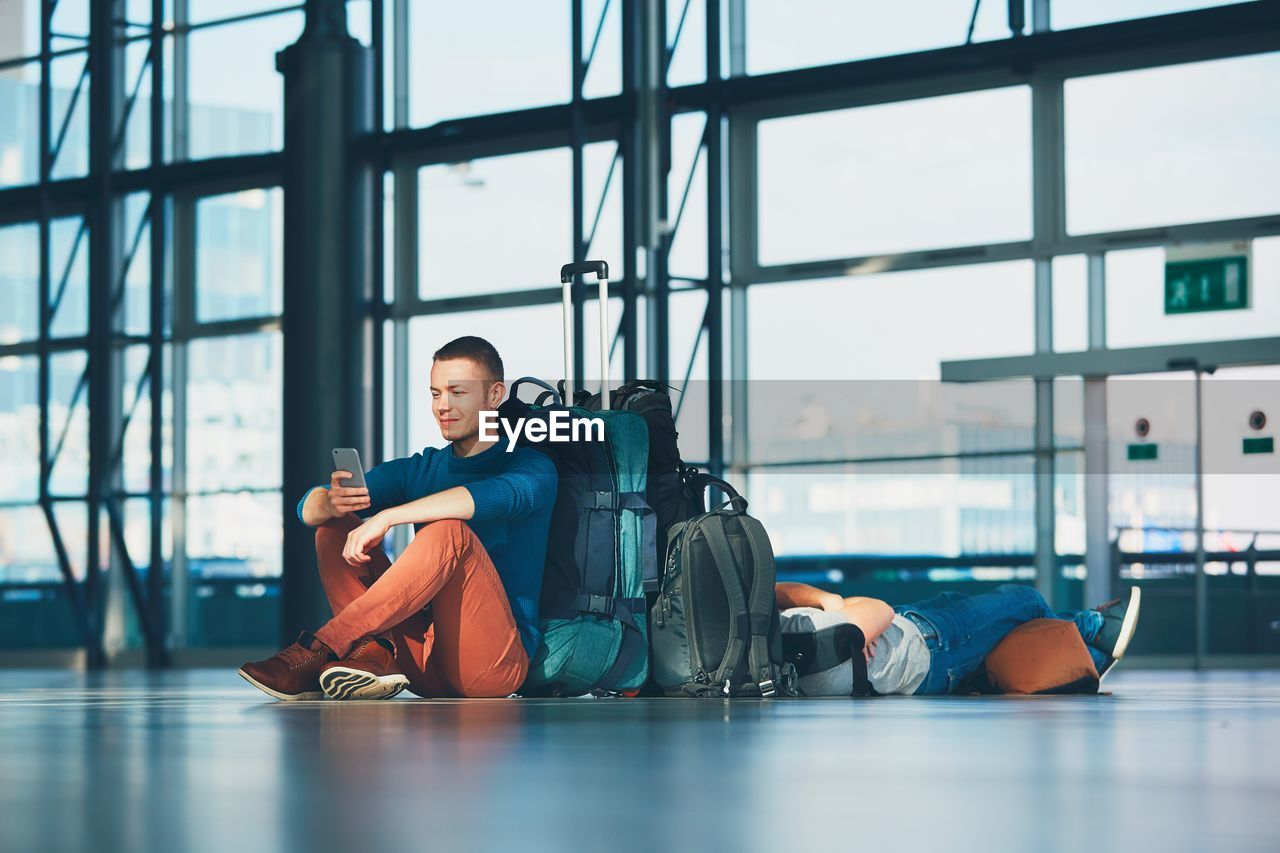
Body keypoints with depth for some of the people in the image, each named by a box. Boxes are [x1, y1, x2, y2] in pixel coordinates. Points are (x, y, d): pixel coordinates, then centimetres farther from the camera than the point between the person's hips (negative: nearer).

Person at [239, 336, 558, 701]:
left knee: (450, 532, -28)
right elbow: (309, 509, 5)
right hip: (425, 669, 5)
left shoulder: (531, 467, 2)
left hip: (496, 663, -5)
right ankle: (373, 652, -28)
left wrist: (388, 516, -29)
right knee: (335, 527, -2)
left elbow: (496, 496, -25)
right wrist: (333, 502, -20)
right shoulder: (416, 470, 16)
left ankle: (319, 650, -31)